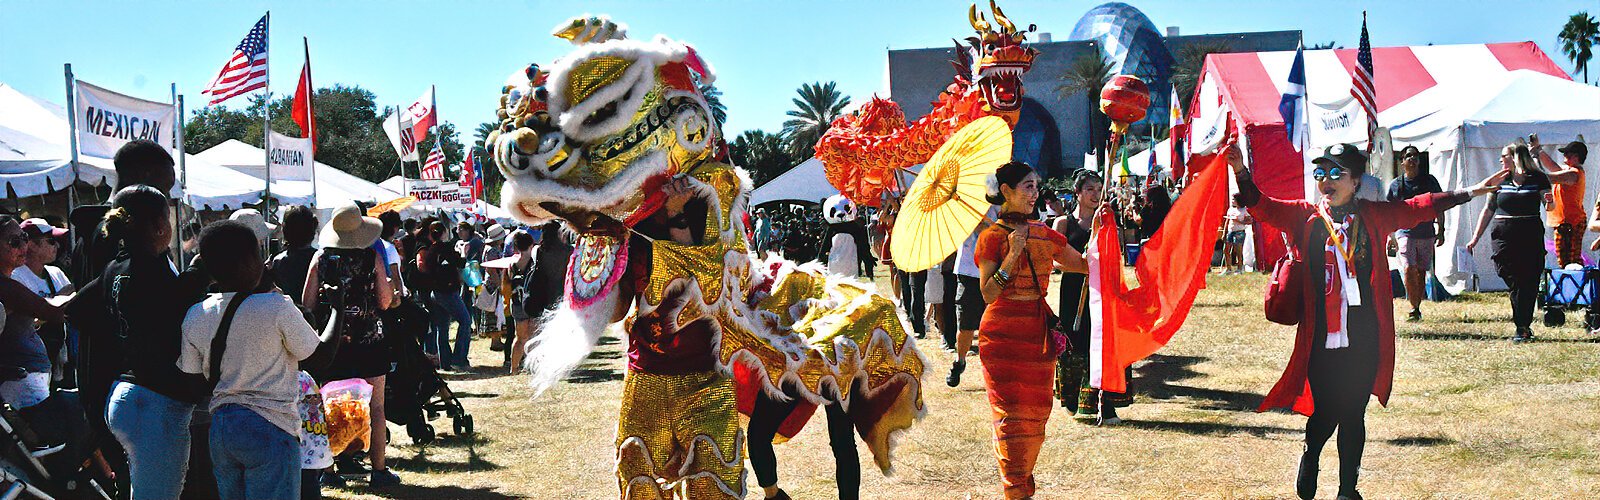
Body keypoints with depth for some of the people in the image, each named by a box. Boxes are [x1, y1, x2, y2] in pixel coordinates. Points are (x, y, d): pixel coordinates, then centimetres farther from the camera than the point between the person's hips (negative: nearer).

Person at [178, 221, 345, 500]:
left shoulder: (195, 316, 3)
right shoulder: (277, 307, -13)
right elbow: (322, 352, -2)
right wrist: (338, 308, 12)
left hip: (219, 429, 6)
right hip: (270, 430, -6)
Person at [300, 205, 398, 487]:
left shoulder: (321, 258, -2)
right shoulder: (372, 258, -6)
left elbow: (307, 303, -3)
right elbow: (385, 302, -3)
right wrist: (385, 285, 15)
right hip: (368, 341, -1)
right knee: (375, 408, 6)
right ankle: (378, 470, 9)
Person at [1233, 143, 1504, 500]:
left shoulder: (1374, 216, 7)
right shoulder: (1305, 216, 3)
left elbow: (1421, 207, 10)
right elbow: (1262, 207, -5)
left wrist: (1472, 192, 7)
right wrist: (1241, 171, -20)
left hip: (1364, 340, 1)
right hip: (1321, 339, -1)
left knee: (1354, 416, 8)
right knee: (1326, 413, -1)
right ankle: (1310, 457, 32)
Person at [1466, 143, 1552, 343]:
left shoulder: (1538, 178, 4)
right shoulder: (1500, 181, 11)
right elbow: (1488, 211, 16)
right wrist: (1475, 238, 13)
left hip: (1531, 238, -2)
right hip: (1504, 238, 2)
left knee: (1528, 282, -4)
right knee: (1514, 283, -4)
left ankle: (1523, 328, 0)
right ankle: (1523, 327, 4)